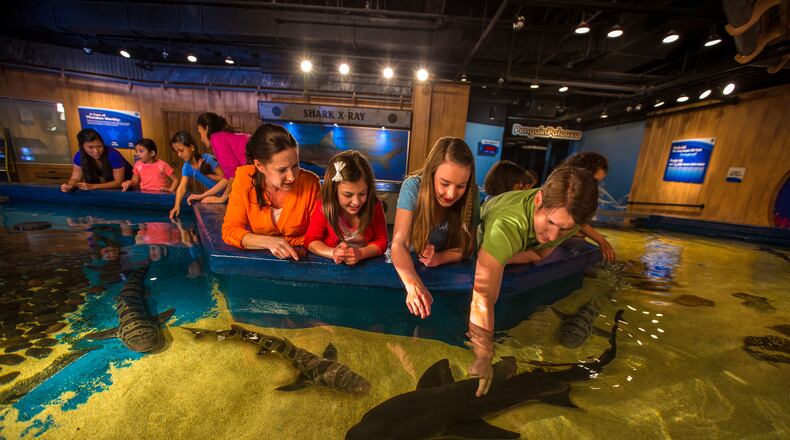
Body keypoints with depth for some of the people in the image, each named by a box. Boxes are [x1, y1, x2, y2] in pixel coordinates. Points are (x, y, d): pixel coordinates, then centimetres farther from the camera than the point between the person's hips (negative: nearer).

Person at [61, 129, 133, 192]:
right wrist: (69, 186, -26)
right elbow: (75, 179, -4)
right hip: (101, 189, 5)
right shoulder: (79, 156, -11)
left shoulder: (113, 155, -26)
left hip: (124, 186, -5)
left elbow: (119, 182, -24)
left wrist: (93, 186, -32)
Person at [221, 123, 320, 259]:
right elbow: (230, 230, -8)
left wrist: (282, 245, -17)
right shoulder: (245, 178, -10)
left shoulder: (310, 183, -16)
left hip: (298, 261, -1)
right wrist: (269, 242, -22)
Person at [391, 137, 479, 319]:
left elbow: (467, 246, -8)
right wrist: (413, 284, -49)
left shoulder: (471, 195, -17)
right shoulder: (413, 187, -24)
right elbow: (399, 243, -31)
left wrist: (439, 258, -28)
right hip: (407, 264, -2)